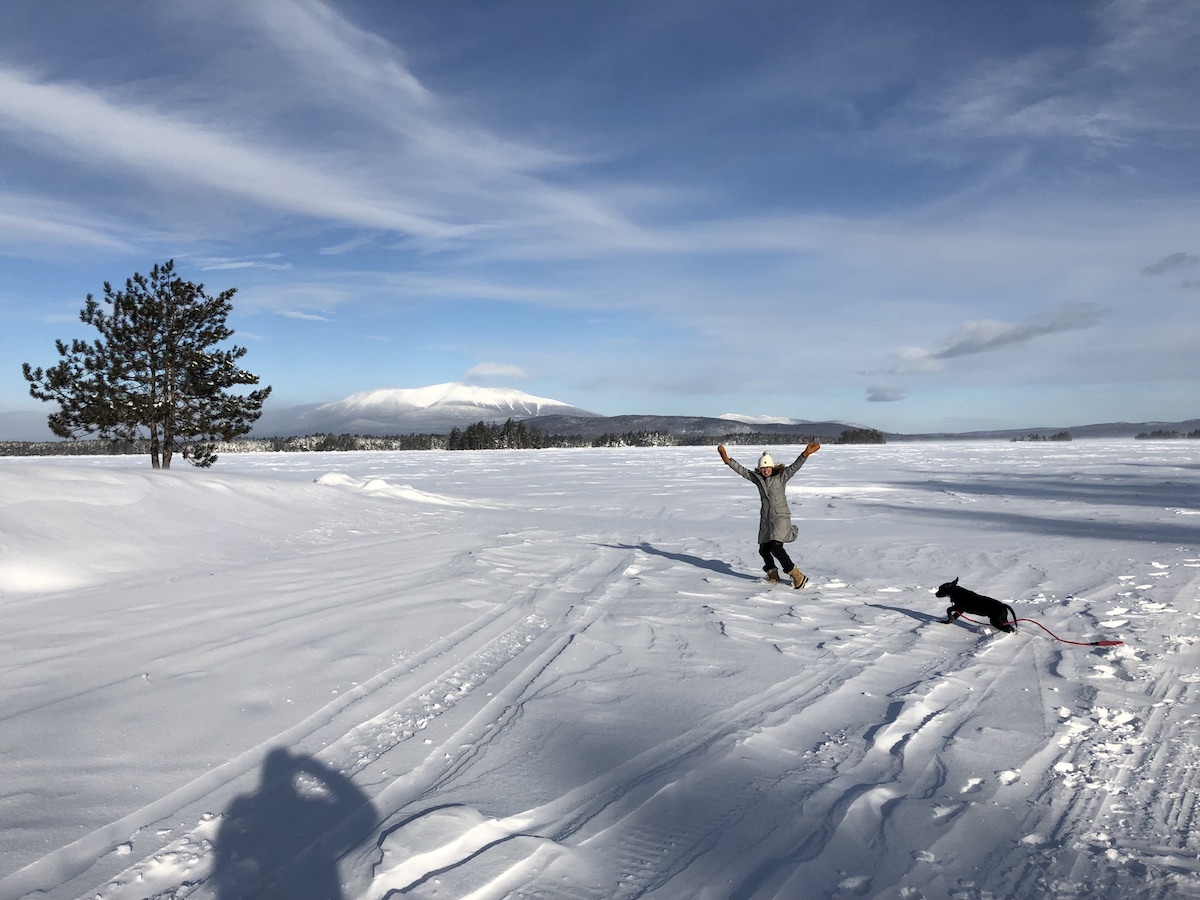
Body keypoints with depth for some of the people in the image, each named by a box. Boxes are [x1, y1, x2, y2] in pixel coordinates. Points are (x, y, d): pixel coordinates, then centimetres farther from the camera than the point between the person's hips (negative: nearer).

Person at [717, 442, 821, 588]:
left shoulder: (781, 477, -7)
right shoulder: (757, 478, 6)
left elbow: (794, 466, -18)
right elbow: (742, 470, 8)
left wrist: (806, 454, -32)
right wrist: (727, 459, 2)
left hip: (781, 517, -6)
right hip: (766, 519, 6)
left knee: (775, 547, -19)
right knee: (763, 550, 9)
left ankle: (798, 576, -9)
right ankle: (773, 575, 34)